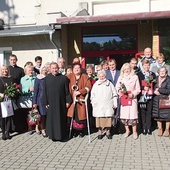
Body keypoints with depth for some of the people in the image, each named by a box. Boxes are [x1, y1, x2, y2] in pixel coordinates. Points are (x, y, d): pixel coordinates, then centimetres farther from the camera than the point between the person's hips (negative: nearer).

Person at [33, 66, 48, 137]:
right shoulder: (38, 79, 0)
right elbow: (35, 90, -1)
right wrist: (34, 102, -5)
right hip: (41, 99, -2)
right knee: (43, 115, 0)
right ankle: (43, 130, 12)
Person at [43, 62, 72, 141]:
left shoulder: (63, 78, 1)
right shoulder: (46, 78, 3)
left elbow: (67, 90, 1)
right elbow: (44, 91, 3)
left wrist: (68, 101, -3)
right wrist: (45, 102, -2)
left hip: (61, 102, -1)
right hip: (51, 103, 1)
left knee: (61, 118, 4)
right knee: (52, 119, 5)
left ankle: (61, 135, 14)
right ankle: (52, 135, 15)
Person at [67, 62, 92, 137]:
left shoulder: (85, 77, 8)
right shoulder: (69, 77, 10)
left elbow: (88, 87, -4)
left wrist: (80, 92, -14)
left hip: (81, 100, -1)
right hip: (72, 99, 1)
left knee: (81, 114, -1)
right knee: (73, 115, -3)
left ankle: (81, 131, 12)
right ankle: (75, 130, 9)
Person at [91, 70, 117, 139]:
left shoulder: (109, 84, 8)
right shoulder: (95, 85, 8)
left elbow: (114, 94, 10)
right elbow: (92, 95, 11)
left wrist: (115, 104, 6)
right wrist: (93, 103, 2)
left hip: (108, 105, 0)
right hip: (98, 106, 0)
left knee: (108, 117, -3)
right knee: (99, 118, -2)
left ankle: (108, 132, 10)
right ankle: (99, 132, 10)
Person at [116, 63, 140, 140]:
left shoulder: (135, 77, 2)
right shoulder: (121, 77, 10)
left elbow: (138, 89, 2)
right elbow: (117, 87, 8)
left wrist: (133, 94, -13)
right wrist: (120, 91, -12)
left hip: (132, 98, -2)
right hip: (123, 98, 2)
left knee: (133, 115, -6)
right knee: (124, 116, 3)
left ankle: (134, 132, 11)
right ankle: (127, 130, 23)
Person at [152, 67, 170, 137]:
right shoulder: (156, 79, 7)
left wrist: (158, 90, -13)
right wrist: (154, 91, -10)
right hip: (157, 100, 3)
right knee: (158, 115, 6)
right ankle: (160, 128, 22)